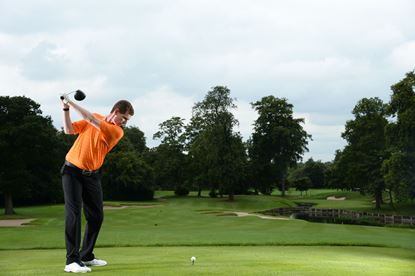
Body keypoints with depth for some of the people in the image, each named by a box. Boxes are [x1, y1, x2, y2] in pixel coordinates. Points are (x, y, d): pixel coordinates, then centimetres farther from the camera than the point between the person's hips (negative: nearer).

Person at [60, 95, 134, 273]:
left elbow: (91, 120, -19)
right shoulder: (94, 118, 1)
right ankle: (72, 261, -16)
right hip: (72, 171, -2)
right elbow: (69, 130, 0)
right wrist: (66, 109, -10)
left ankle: (86, 256, 20)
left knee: (96, 216, 3)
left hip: (92, 175, 2)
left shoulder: (117, 131, -8)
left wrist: (71, 103, -16)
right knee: (73, 213, -15)